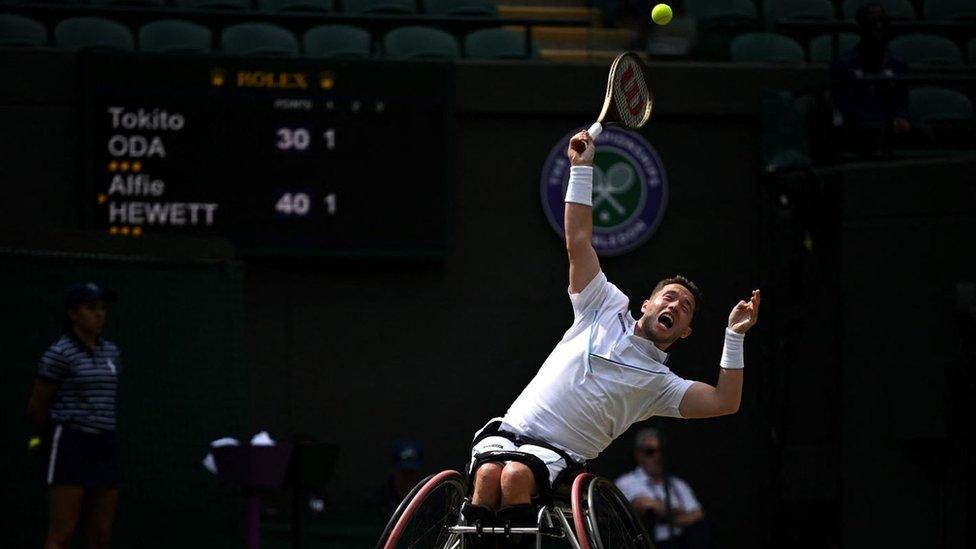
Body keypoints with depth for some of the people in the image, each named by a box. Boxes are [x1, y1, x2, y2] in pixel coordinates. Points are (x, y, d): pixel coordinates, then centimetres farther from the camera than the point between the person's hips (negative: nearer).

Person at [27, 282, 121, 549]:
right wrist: (44, 440, 15)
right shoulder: (59, 354, -9)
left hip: (103, 447, 7)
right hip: (68, 446, -7)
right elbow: (36, 408, -1)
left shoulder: (110, 352, 13)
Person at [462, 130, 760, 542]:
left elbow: (724, 402, 5)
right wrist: (582, 168, 9)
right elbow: (578, 240, 15)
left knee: (516, 476, -35)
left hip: (558, 456, -1)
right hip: (508, 430, 1)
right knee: (489, 474, -33)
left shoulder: (660, 384, 17)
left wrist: (735, 336, 0)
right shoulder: (608, 310, 18)